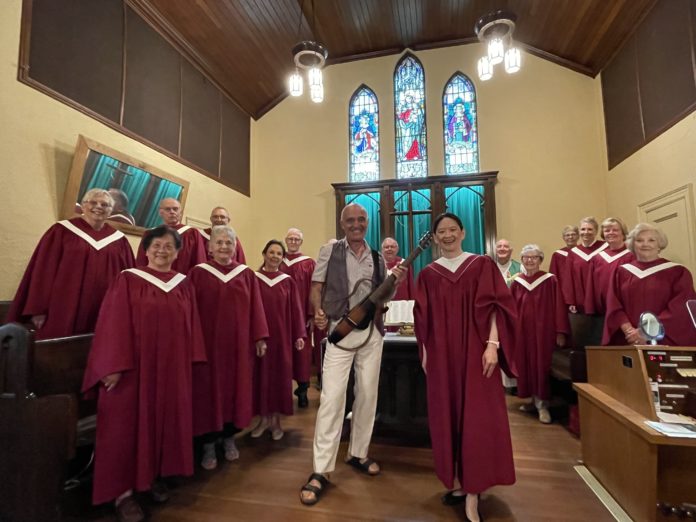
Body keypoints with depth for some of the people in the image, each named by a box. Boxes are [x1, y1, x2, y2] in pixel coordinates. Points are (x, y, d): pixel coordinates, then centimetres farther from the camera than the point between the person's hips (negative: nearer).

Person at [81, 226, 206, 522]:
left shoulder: (184, 285, 7)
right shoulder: (128, 280, -4)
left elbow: (191, 326, 9)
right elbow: (113, 324, -8)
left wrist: (191, 362, 6)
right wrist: (113, 366, -14)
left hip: (172, 368, 4)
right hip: (133, 366, -4)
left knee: (165, 421, 12)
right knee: (129, 425, 4)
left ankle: (155, 476, 29)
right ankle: (122, 490, 18)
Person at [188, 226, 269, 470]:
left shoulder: (246, 274, 5)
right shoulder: (198, 273, -1)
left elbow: (255, 307, 4)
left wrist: (260, 337, 0)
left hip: (239, 343, 2)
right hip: (207, 342, -2)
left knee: (236, 389, 10)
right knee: (208, 392, 5)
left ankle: (229, 438, 28)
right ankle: (208, 445, 21)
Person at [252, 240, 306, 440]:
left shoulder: (288, 281, 3)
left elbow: (295, 309, 3)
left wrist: (299, 335, -1)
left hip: (282, 335, 1)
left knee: (280, 375, 7)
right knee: (261, 375, 7)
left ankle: (276, 419, 22)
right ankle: (264, 418, 24)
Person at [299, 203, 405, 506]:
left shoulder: (377, 258, 11)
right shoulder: (330, 251, 1)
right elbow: (316, 288, -1)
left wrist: (396, 282, -5)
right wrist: (318, 313, -19)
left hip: (372, 331, 4)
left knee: (367, 394, 11)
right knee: (332, 397, -7)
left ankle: (358, 454, 30)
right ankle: (321, 471, 4)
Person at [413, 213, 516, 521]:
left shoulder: (482, 265, 1)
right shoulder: (428, 274, 6)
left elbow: (496, 306, -4)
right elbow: (423, 319, 8)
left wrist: (492, 344, -13)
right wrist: (424, 353, 6)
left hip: (476, 352, -2)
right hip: (441, 355, 3)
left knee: (477, 418, -1)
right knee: (448, 417, 8)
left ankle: (472, 493, 9)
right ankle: (460, 482, 24)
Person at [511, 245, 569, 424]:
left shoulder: (550, 280, -5)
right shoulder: (516, 282, 6)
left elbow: (559, 306, -7)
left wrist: (560, 332, -11)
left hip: (543, 329, -4)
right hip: (523, 330, 4)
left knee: (541, 365, -1)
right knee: (526, 364, 10)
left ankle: (542, 404, 10)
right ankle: (535, 400, 25)